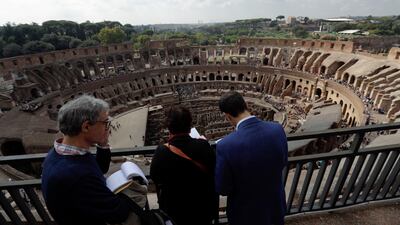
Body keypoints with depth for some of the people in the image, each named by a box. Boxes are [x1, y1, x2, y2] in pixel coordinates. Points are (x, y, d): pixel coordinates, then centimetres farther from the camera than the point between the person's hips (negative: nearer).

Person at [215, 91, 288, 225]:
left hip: (246, 214, -3)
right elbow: (282, 163, -1)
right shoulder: (277, 129, -20)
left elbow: (222, 189, -19)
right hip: (275, 206, 3)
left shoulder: (226, 145, -34)